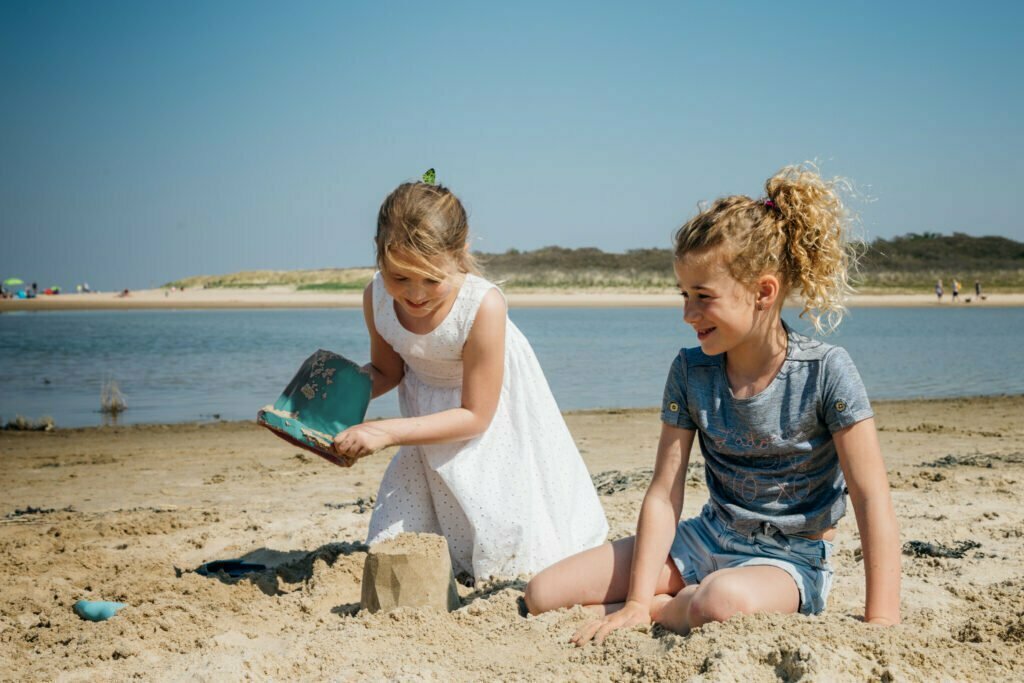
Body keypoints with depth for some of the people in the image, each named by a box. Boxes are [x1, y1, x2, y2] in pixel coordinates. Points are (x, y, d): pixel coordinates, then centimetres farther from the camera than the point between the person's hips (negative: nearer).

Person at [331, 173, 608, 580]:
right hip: (431, 428, 4)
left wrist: (386, 432, -31)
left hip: (491, 433, -4)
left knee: (511, 563, -1)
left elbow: (476, 416, -25)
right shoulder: (377, 298, -19)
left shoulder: (483, 306, -34)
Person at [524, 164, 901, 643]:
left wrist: (881, 621, -25)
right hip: (708, 540, 5)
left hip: (791, 559, -4)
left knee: (724, 601, -42)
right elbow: (663, 494, -7)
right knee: (543, 594, -8)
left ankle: (670, 611, -10)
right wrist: (636, 601, -16)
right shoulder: (691, 371, -3)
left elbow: (872, 499, -17)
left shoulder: (825, 372, -16)